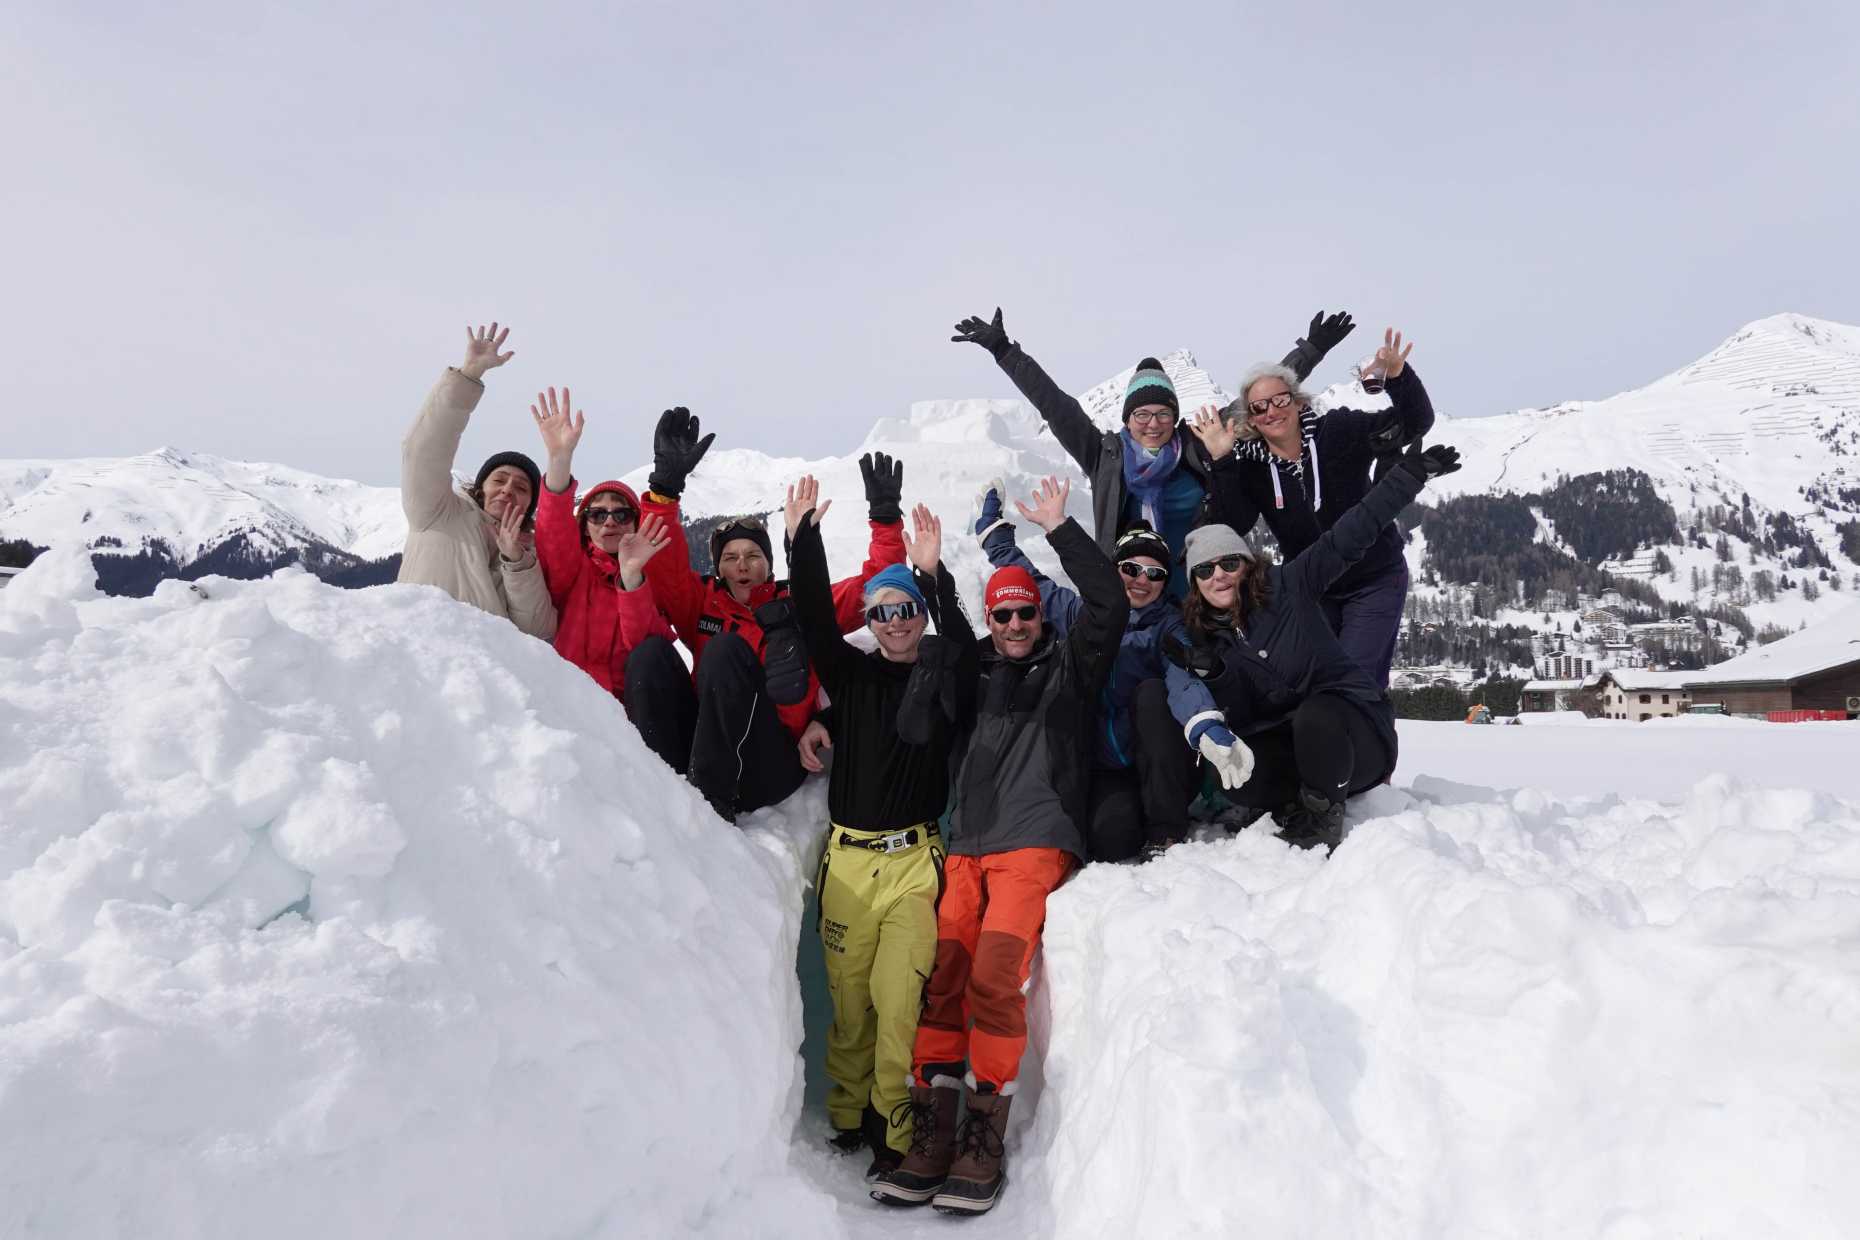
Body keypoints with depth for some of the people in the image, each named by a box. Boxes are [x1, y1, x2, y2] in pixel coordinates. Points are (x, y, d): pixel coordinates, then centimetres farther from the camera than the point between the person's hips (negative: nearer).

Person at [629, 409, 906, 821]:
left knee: (727, 649, -24)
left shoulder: (801, 606, 16)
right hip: (701, 751, 2)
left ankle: (712, 799, -29)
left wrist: (886, 516, 0)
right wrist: (666, 484, -10)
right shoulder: (703, 604, 17)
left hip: (772, 767, -2)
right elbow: (664, 563, 1)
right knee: (652, 653, -16)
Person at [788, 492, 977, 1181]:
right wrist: (804, 537, -8)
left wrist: (934, 575, -25)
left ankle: (894, 1128, 6)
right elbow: (815, 620, 0)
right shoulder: (853, 673, 11)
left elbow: (962, 647, -15)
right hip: (847, 857, 2)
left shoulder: (943, 677, 6)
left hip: (915, 859, -2)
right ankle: (848, 1116, 22)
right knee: (848, 996, 5)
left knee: (898, 997, -9)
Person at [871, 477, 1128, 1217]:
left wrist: (1060, 530, -3)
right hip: (967, 848, 4)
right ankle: (933, 1134, -4)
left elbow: (1109, 604, -3)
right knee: (941, 976, -11)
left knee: (993, 976, -21)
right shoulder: (974, 675, 20)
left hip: (1037, 844, -4)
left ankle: (985, 1139, -10)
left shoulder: (1068, 667, 10)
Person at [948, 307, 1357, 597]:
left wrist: (1309, 350, 10)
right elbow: (1054, 404, 3)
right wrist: (1002, 349, 3)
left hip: (1197, 600, 1)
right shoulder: (1106, 457, 5)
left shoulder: (1199, 454, 5)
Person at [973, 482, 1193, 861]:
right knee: (1111, 837, -33)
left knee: (1152, 691, -28)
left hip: (1163, 773, 1)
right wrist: (992, 524, 28)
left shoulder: (1171, 627, 1)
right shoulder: (1082, 613, 10)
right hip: (1102, 770, 0)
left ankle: (1167, 830, -21)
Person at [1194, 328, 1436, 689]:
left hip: (1375, 580, -3)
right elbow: (1233, 525, -19)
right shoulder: (1251, 465, -6)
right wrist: (1222, 462, -28)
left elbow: (1414, 424, -18)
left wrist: (1398, 377, -36)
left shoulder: (1337, 432, -13)